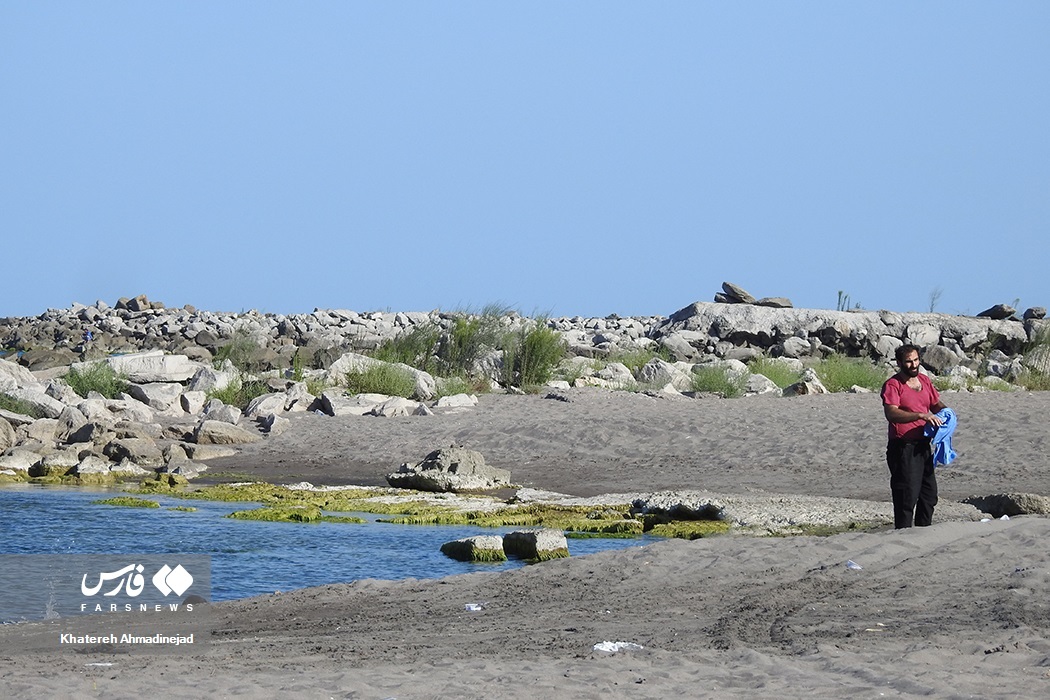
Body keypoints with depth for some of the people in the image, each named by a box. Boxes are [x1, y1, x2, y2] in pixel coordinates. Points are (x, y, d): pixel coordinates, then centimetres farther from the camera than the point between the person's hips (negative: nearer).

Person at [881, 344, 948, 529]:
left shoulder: (924, 380, 12)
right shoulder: (892, 385, -12)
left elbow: (936, 404, 24)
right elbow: (891, 413, -26)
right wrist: (920, 415, -36)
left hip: (923, 446, 8)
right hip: (903, 449, -8)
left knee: (929, 495, 15)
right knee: (907, 497, -9)